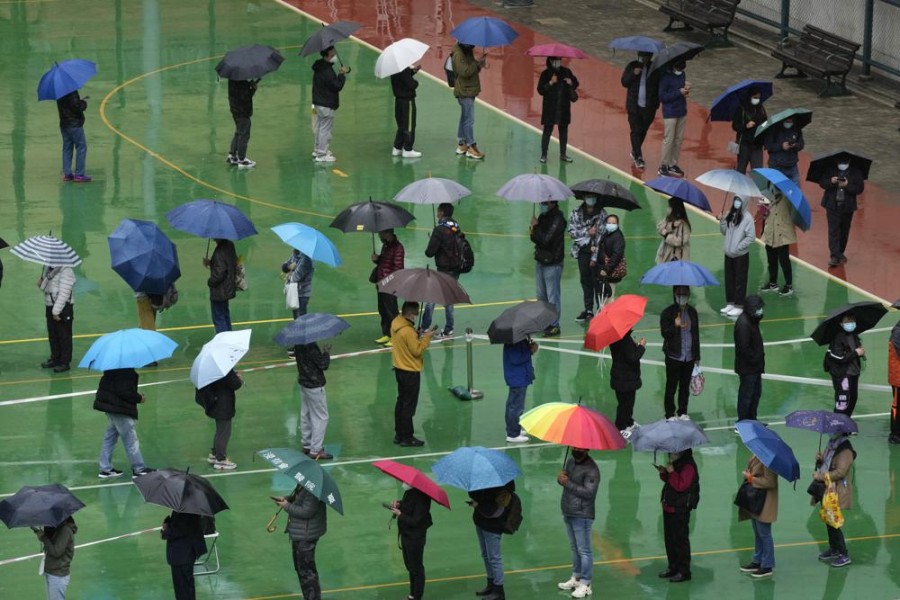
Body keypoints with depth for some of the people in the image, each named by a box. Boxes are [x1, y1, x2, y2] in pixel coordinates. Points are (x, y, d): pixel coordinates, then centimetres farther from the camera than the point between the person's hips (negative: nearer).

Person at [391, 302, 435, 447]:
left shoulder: (396, 322, -1)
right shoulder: (408, 331, -28)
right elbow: (417, 351, -20)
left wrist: (419, 336, 4)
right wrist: (426, 337, -14)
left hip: (399, 369, 9)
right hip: (410, 372, -9)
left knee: (401, 401, 19)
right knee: (409, 405, 2)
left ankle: (399, 435, 27)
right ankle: (407, 438, 10)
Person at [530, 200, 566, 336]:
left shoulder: (557, 219, -18)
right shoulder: (543, 216, 8)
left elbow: (546, 239, -25)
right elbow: (536, 237, 13)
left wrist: (536, 227, -14)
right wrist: (533, 234, -10)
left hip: (552, 263, -9)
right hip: (540, 261, 9)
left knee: (552, 297, -2)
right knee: (541, 295, 17)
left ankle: (554, 325, 5)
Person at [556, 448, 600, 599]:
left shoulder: (591, 469, -18)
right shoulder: (571, 461, 8)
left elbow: (588, 493, -24)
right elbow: (565, 478, 18)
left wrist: (568, 483, -24)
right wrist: (560, 478, -7)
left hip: (582, 516, -9)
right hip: (568, 513, 9)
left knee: (584, 550, -4)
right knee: (575, 548, 19)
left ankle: (585, 585, 0)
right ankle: (576, 578, 31)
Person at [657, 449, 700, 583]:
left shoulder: (688, 466, -19)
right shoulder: (675, 463, 12)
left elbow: (680, 485, -28)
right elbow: (668, 480, 24)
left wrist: (671, 472, -24)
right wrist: (664, 473, 5)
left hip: (680, 510, -10)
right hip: (669, 507, 10)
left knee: (680, 539, -3)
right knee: (669, 538, 17)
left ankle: (684, 571, 4)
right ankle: (673, 567, 28)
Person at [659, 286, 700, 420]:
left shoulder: (692, 312, 7)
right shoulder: (667, 312, -7)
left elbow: (696, 334, 13)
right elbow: (664, 333, -13)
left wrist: (697, 356, 14)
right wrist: (675, 326, -32)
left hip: (689, 357, 4)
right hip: (674, 357, -4)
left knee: (685, 386, 12)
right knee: (671, 387, 3)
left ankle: (683, 413, 24)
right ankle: (670, 415, 12)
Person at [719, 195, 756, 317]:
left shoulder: (747, 218, -14)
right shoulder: (729, 214, 4)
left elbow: (751, 238, -14)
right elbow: (724, 232, 13)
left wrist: (738, 247, -15)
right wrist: (722, 222, -5)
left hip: (741, 255, -6)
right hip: (729, 253, 6)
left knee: (740, 281, 1)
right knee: (729, 279, 14)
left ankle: (739, 306, 8)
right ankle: (730, 303, 26)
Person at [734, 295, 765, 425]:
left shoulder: (753, 320, 7)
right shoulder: (743, 324, -24)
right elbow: (744, 348, -26)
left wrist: (760, 359, 10)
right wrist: (755, 359, -16)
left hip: (755, 366, 10)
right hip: (747, 368, -10)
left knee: (756, 393, 19)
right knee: (746, 396, 0)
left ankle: (752, 421, 32)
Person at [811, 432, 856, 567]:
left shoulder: (845, 450, -19)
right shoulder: (832, 444, 9)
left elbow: (840, 472, -26)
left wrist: (820, 476, -23)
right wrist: (820, 460, -3)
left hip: (837, 492, -9)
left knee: (833, 522, -5)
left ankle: (844, 555, 3)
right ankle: (833, 549, 32)